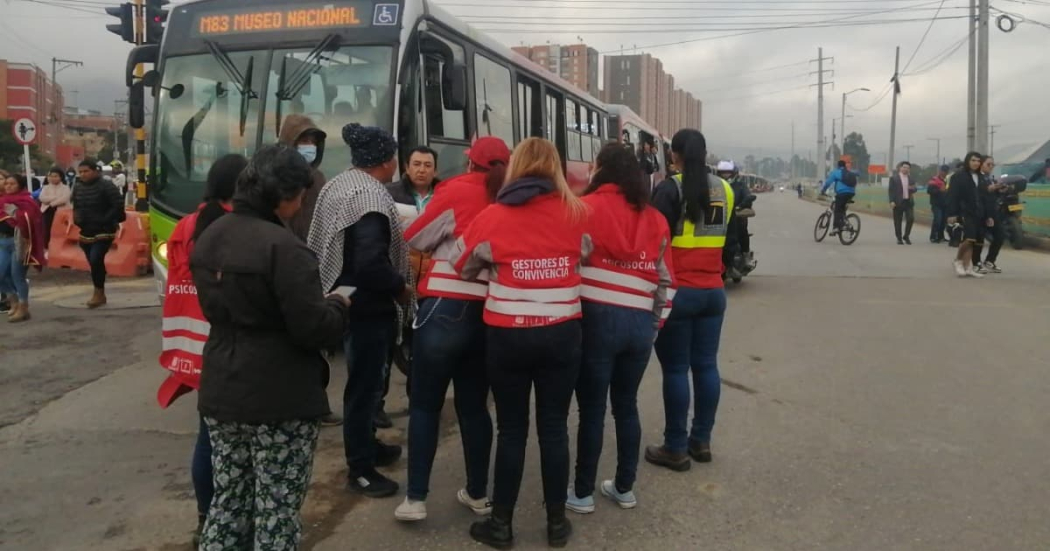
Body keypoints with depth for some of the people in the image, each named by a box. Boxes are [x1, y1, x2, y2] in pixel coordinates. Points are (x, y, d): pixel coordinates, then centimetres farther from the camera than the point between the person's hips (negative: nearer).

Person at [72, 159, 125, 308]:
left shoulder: (106, 187, -12)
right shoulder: (78, 189, 11)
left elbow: (118, 206, -17)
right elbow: (76, 207, 24)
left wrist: (104, 220, -19)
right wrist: (76, 218, 5)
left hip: (103, 232, -7)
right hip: (86, 232, 7)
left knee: (96, 260, -20)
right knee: (94, 263, 11)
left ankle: (98, 293, -7)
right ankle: (100, 295, 21)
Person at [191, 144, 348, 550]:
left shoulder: (209, 236, 7)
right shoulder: (283, 246, -20)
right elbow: (314, 330, -21)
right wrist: (339, 305, -1)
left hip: (220, 392, 8)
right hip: (280, 398, -8)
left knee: (228, 501, 18)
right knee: (277, 513, 3)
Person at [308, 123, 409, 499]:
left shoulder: (338, 185, 10)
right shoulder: (372, 196, -22)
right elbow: (371, 263, -30)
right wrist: (401, 289, -15)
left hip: (345, 298, 10)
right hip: (367, 306, -10)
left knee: (364, 379, 22)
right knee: (364, 383, 0)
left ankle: (367, 446, 37)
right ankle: (360, 468, 11)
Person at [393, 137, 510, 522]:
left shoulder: (457, 191, -4)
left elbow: (415, 239, 3)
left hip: (447, 308, -4)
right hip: (490, 312, 5)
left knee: (424, 404, 5)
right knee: (474, 405, 15)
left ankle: (415, 498, 5)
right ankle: (478, 493, 21)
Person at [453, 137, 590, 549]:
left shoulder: (492, 216, -7)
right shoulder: (577, 213, -3)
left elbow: (462, 265, 6)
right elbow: (588, 256, 14)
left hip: (508, 335, -1)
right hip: (562, 333, 1)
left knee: (512, 429, 9)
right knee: (554, 427, 11)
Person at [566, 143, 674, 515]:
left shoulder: (587, 207, -2)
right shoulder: (656, 219, 13)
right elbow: (666, 279, 13)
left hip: (597, 318, -5)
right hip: (641, 323, 5)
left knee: (592, 408, 4)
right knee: (626, 406, 17)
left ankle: (583, 493, 15)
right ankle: (625, 488, 27)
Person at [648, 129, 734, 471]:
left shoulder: (671, 189, -12)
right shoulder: (724, 190, 7)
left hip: (677, 292, -6)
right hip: (713, 291, 6)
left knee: (676, 369, 1)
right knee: (706, 365, 11)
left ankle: (676, 449, 7)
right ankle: (701, 441, 21)